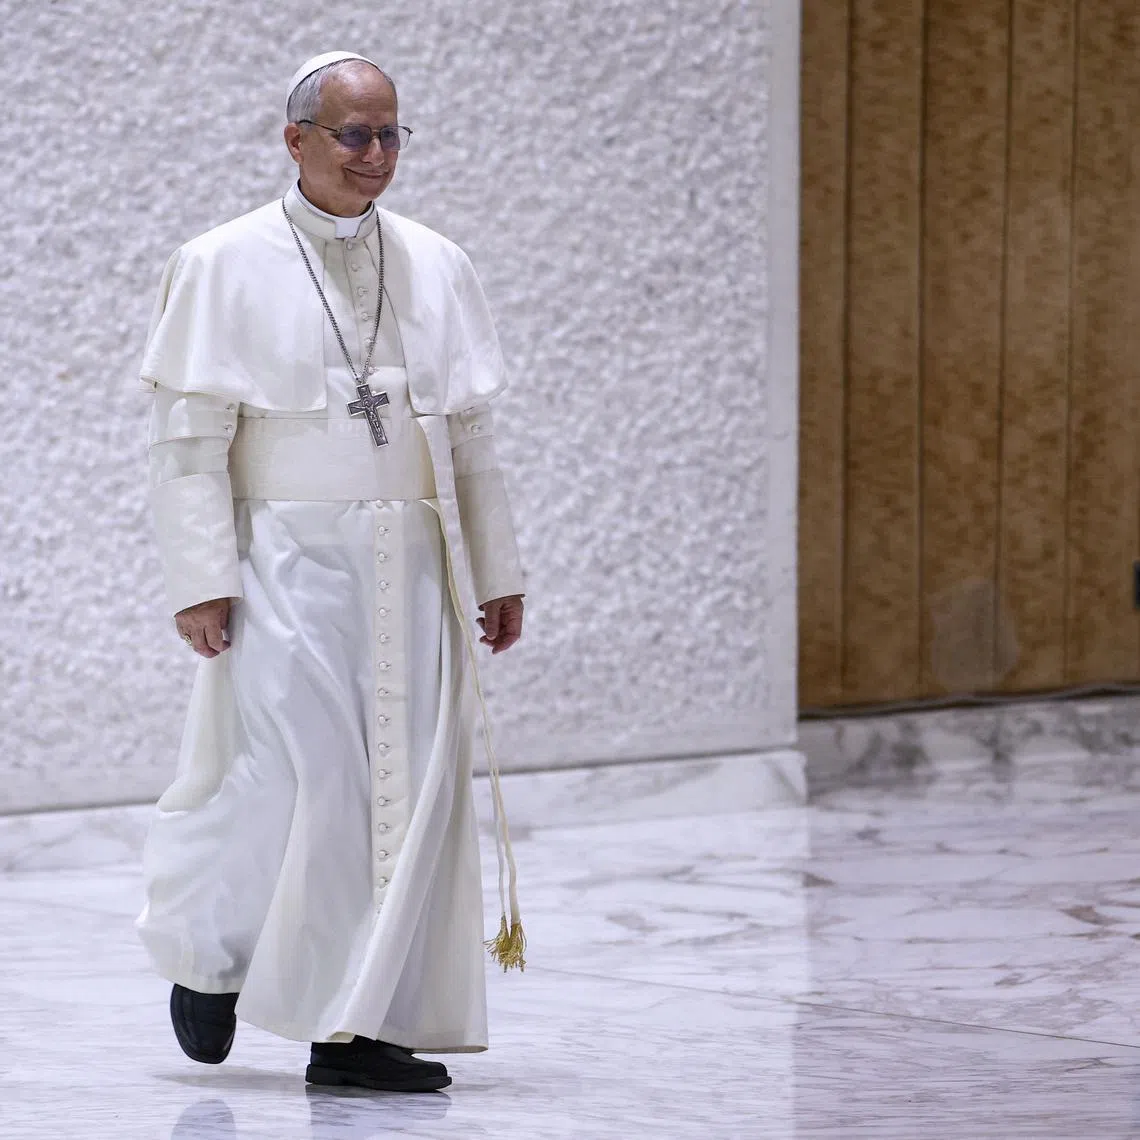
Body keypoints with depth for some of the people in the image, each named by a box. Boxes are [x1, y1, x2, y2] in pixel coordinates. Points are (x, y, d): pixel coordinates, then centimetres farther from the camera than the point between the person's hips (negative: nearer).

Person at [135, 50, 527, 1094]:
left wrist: (496, 571, 11)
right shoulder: (225, 268, -2)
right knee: (295, 774, -8)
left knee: (411, 788, -1)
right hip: (287, 565, -4)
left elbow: (470, 436, 14)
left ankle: (358, 1029, 6)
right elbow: (190, 439, -5)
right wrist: (201, 579, -12)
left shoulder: (436, 268, 10)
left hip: (412, 568, 4)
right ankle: (205, 953, 19)